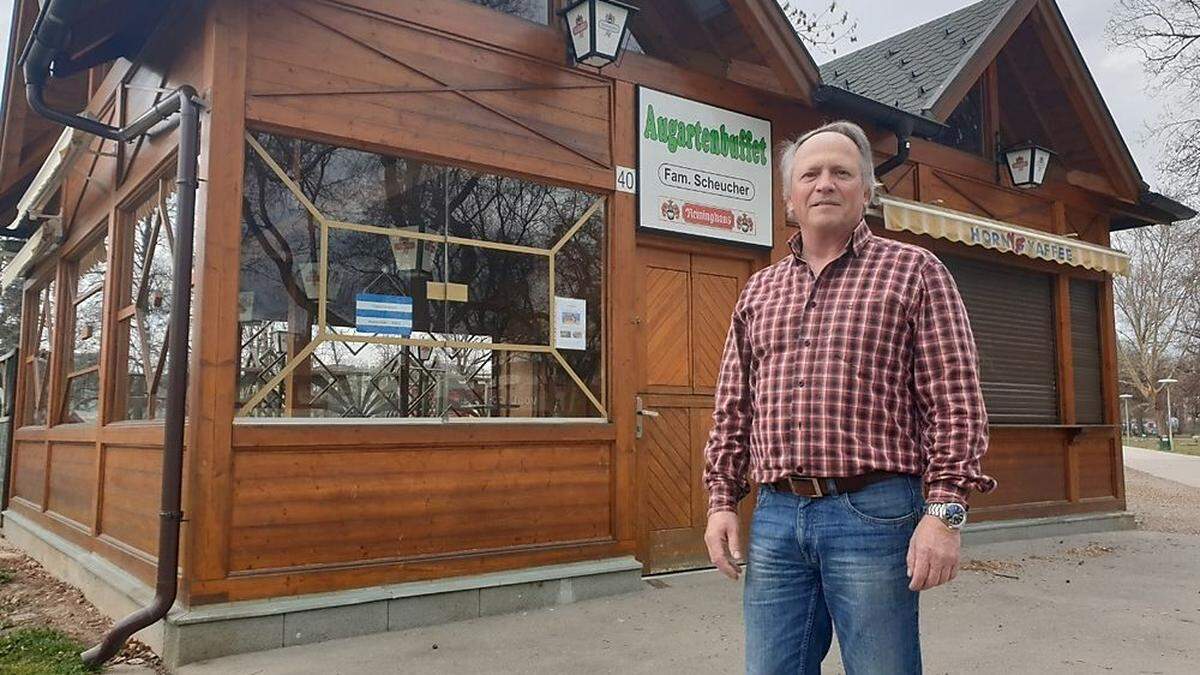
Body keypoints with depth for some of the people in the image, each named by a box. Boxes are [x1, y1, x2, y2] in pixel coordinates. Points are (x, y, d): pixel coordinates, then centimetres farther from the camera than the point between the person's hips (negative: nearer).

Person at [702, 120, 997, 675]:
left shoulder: (914, 271, 3)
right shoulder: (758, 291, 15)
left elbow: (955, 403, -4)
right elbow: (731, 411, 16)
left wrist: (944, 511, -12)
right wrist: (721, 500, 8)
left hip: (873, 515, -3)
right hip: (773, 516, 4)